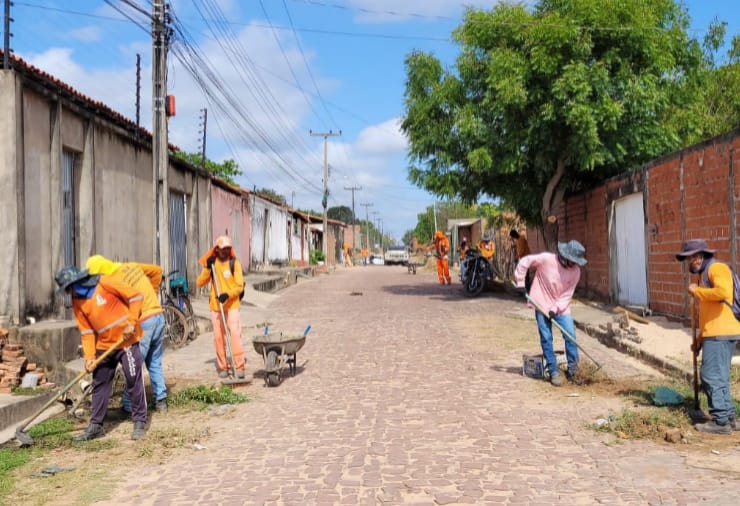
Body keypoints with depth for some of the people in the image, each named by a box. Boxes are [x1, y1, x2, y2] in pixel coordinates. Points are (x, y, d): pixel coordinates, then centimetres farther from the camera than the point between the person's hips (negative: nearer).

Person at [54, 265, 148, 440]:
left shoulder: (105, 283, -15)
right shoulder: (77, 301, 3)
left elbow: (135, 297, -14)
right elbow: (86, 330, 4)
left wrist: (131, 322, -19)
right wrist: (89, 355, -4)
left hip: (126, 340, -6)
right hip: (104, 346, 6)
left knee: (134, 381, -2)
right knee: (100, 385, 10)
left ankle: (140, 422, 7)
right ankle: (95, 425, 21)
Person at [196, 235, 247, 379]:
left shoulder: (234, 263, -2)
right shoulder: (211, 263, 6)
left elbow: (240, 286, -6)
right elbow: (199, 283, 0)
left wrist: (228, 294, -23)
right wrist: (207, 268, -13)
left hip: (232, 305, -3)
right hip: (216, 306, 3)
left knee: (235, 334, -13)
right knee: (218, 337, 4)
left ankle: (239, 367, -11)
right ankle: (222, 367, 15)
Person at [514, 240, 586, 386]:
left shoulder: (576, 271, -6)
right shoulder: (546, 259, -16)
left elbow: (568, 294, -6)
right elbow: (524, 262, -8)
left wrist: (556, 308, -18)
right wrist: (520, 283, -10)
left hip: (561, 307, 3)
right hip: (542, 305, -2)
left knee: (571, 335, -7)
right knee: (546, 339, -1)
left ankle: (573, 369, 7)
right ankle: (553, 371, 8)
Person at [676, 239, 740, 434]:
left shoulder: (717, 268, -6)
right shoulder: (705, 274, 23)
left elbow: (723, 292, -27)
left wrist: (696, 291, -13)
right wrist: (699, 340, 23)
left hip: (720, 334, -10)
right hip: (714, 334, 10)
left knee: (712, 376, -8)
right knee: (717, 377, 13)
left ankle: (720, 421, -4)